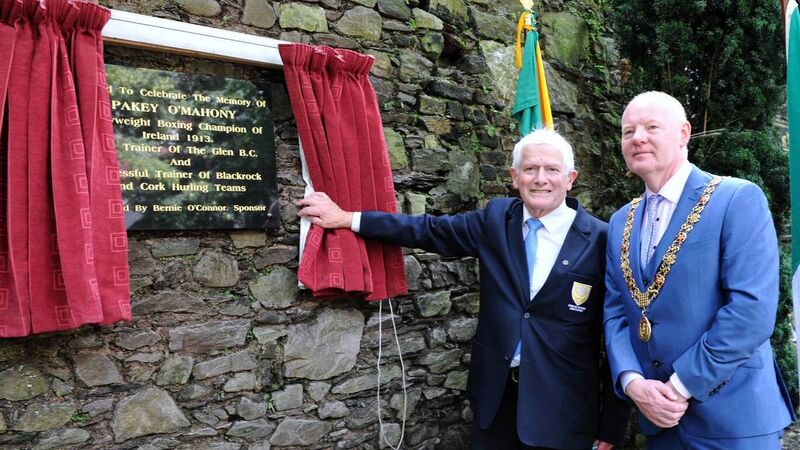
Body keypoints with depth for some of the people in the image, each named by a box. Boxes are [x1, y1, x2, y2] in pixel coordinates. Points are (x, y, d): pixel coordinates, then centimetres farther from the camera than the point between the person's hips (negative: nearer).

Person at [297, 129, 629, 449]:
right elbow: (431, 230, 6)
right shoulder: (496, 218, 0)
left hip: (563, 407, -3)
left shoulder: (600, 240, -10)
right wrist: (347, 218, 3)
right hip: (496, 396, 3)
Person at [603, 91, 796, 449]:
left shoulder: (738, 199, -10)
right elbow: (615, 312, 6)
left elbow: (753, 308, -18)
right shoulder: (621, 222, 8)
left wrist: (681, 386, -18)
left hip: (732, 417, -5)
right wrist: (632, 382, -10)